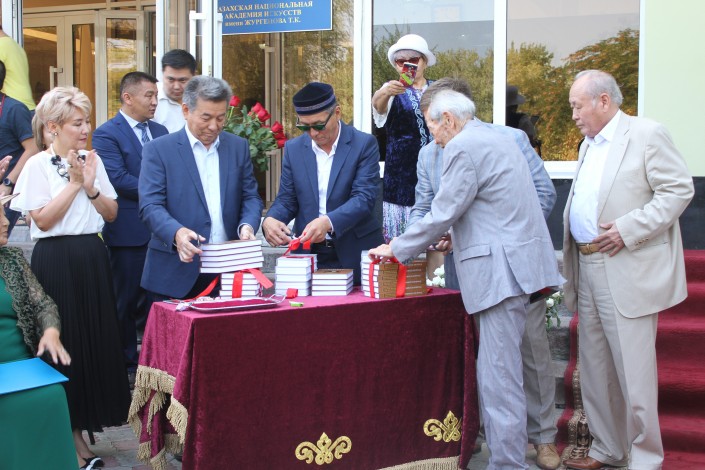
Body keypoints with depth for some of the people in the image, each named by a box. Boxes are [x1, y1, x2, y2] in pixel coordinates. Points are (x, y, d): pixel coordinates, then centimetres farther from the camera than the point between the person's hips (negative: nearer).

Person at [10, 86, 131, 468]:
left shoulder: (94, 161, 8)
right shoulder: (38, 165, -6)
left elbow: (112, 213, 8)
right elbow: (43, 220, -12)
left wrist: (91, 187, -8)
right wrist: (74, 184, -13)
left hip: (92, 259, 5)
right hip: (55, 261, -5)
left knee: (96, 338, 6)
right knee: (62, 342, 1)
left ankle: (81, 425, 21)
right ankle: (65, 431, 15)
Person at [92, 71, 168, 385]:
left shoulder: (160, 131, 14)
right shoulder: (107, 133, -7)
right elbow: (117, 178, -17)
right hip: (129, 232, -5)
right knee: (127, 301, 5)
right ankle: (127, 365, 17)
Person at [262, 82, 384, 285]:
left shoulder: (364, 144, -5)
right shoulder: (293, 148, 6)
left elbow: (364, 197, -14)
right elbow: (286, 199, 8)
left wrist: (328, 222, -30)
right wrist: (270, 220, -14)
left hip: (355, 254, -2)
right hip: (308, 254, 3)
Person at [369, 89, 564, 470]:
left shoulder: (463, 147, -10)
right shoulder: (498, 138, 20)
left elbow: (442, 213, -11)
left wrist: (397, 249, 0)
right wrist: (455, 237, 27)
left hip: (501, 268, -10)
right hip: (516, 263, 10)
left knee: (498, 377, -6)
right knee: (497, 371, 15)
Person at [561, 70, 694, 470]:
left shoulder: (647, 134, -7)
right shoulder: (589, 145, 18)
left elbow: (679, 189, -12)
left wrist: (628, 229, -18)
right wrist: (573, 265, 14)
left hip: (627, 273, -8)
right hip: (588, 271, 8)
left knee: (633, 370, -3)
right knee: (595, 368, 14)